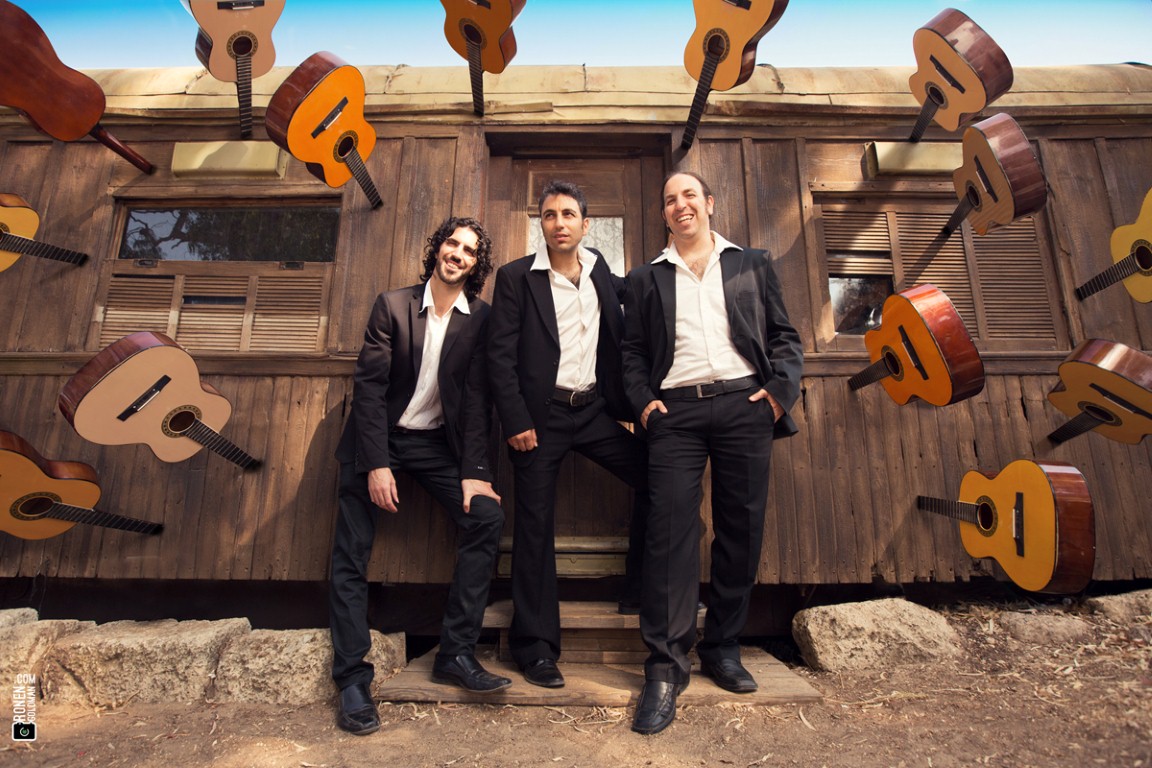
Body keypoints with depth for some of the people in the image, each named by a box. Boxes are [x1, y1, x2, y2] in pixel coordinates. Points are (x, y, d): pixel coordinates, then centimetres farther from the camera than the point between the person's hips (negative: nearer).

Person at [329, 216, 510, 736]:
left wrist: (474, 471, -15)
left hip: (436, 441, 1)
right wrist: (376, 464, -17)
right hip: (378, 438, -1)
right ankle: (352, 678, 6)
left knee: (487, 516, -17)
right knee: (352, 555, -5)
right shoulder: (393, 305, -4)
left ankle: (456, 653, -6)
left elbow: (476, 398, -5)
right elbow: (369, 385, -9)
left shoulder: (480, 319, -1)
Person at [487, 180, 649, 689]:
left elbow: (621, 338, 19)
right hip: (541, 414, -4)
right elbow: (500, 355, -6)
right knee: (535, 528, 1)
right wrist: (516, 421, -13)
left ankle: (640, 588, 21)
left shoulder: (602, 272, 10)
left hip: (595, 409, 4)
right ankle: (535, 647, 13)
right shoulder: (516, 277, -1)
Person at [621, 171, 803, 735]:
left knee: (741, 529, 3)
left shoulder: (752, 265, 18)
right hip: (675, 411, -1)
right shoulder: (646, 279, 17)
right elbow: (631, 350, 12)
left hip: (744, 403, 1)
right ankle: (666, 666, -1)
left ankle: (723, 649, 20)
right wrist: (642, 400, -4)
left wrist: (780, 388, -3)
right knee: (670, 529, -9)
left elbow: (784, 336, 13)